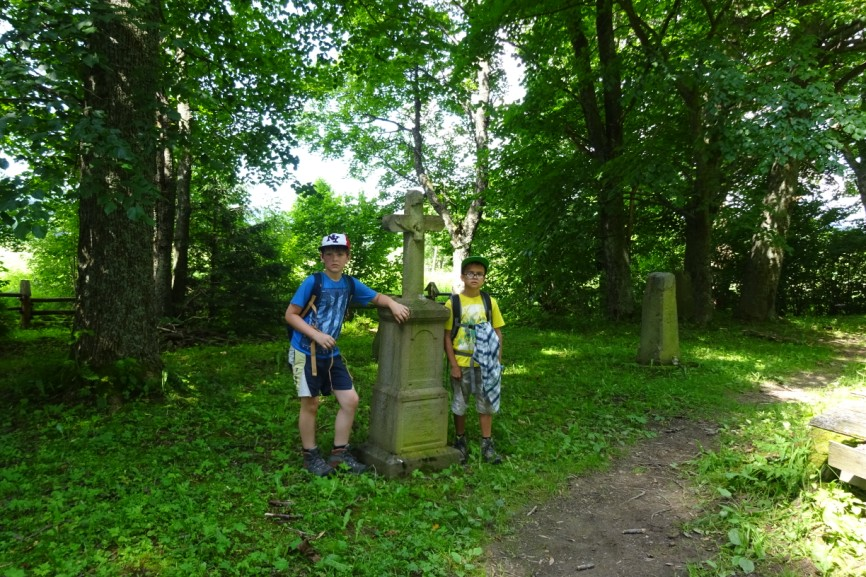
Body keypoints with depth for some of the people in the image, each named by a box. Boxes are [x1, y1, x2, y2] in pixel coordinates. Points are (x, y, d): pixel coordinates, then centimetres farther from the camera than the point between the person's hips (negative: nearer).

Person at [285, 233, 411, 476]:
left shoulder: (350, 283, 0)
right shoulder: (313, 282, -14)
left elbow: (377, 297, 13)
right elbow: (290, 315, -12)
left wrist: (393, 304, -9)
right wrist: (317, 335, -22)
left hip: (331, 354, 6)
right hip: (306, 353, -5)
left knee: (350, 400, 4)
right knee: (310, 404, 4)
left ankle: (339, 453, 19)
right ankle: (310, 456, 23)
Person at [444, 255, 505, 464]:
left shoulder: (490, 302, -1)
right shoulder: (453, 303, -8)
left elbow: (497, 333, 4)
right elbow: (447, 336, -7)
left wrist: (498, 360, -1)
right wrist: (453, 364, -11)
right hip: (461, 363, -2)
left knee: (486, 402, 9)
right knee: (459, 404, 11)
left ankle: (487, 444, 22)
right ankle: (460, 442, 29)